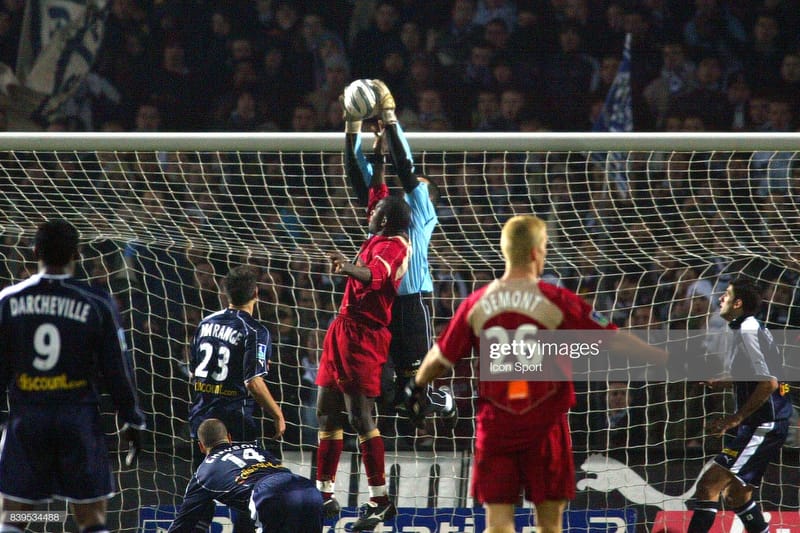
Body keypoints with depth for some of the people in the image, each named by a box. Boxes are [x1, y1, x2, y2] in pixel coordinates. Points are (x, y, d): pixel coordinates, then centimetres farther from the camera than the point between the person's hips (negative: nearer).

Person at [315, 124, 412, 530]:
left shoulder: (392, 245, -14)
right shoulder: (382, 237, 12)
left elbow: (375, 275, -36)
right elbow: (377, 193, 29)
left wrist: (350, 269, -54)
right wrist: (378, 160, 34)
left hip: (363, 334, -10)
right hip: (344, 330, 10)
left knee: (361, 416, -13)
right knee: (328, 411, 12)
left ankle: (380, 500, -12)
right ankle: (324, 494, 18)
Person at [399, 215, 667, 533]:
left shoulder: (476, 304, 0)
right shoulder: (556, 301, -8)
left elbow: (441, 357, 11)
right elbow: (615, 341, -6)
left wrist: (417, 385, 32)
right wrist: (668, 358, 3)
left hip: (495, 427, 2)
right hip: (544, 428, -2)